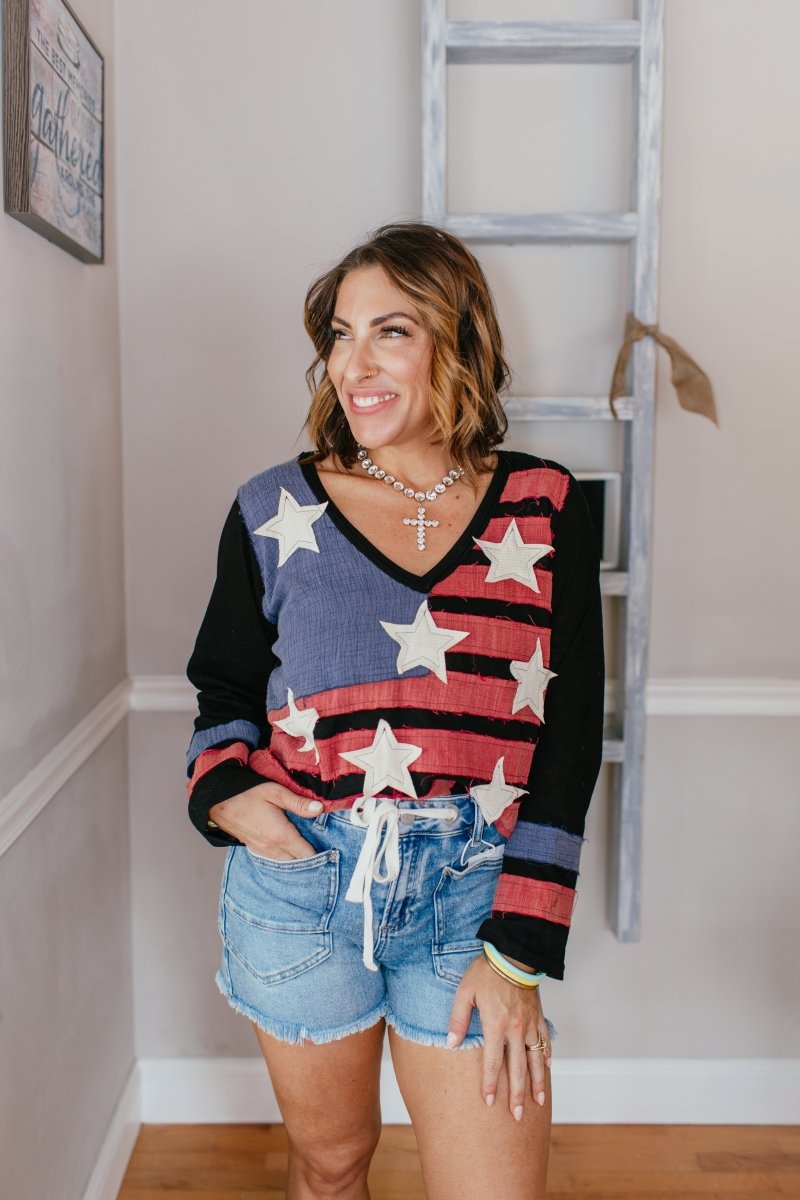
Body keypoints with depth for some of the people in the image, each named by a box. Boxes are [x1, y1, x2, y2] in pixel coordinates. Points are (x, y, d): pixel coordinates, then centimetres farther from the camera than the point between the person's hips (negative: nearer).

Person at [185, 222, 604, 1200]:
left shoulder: (543, 510, -2)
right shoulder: (275, 512, 0)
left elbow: (569, 736, -3)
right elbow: (224, 687, 12)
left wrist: (519, 952, -6)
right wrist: (225, 790, -10)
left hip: (473, 891, 0)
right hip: (300, 879, 1)